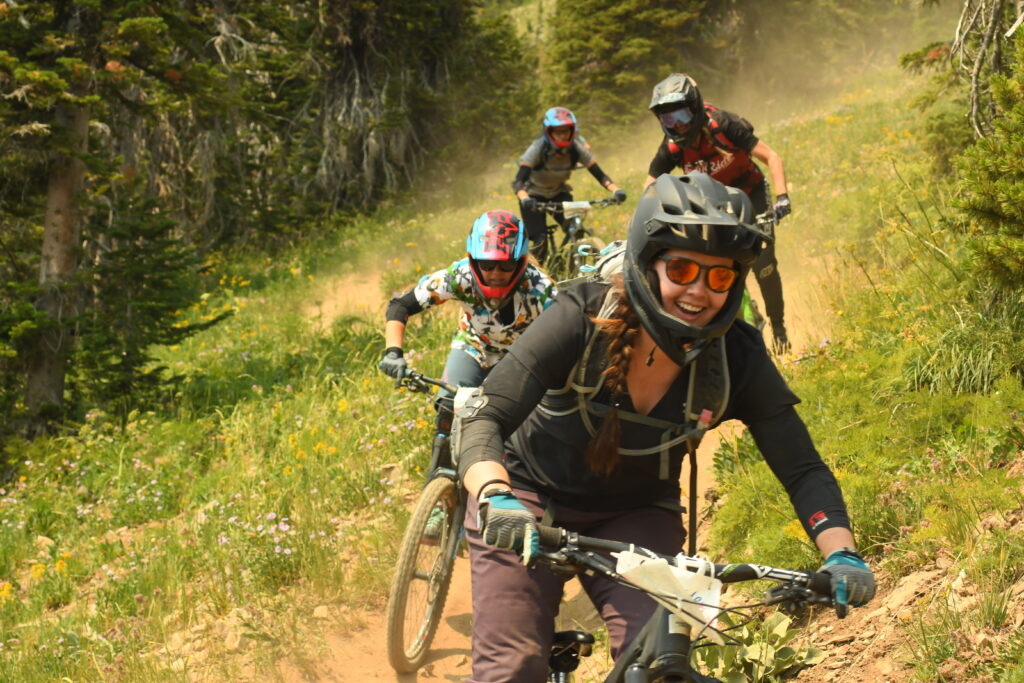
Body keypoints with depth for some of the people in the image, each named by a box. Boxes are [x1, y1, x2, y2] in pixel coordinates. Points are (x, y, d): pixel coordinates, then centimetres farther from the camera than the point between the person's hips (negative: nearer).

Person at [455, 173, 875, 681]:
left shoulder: (738, 358, -17)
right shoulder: (583, 317, -24)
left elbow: (803, 470, -15)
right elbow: (482, 419, -29)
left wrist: (840, 554, -33)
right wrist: (494, 498, -50)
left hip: (635, 516, 2)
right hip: (531, 498, -2)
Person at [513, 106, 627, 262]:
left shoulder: (576, 149, -20)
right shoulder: (537, 149, -29)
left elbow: (599, 174, -22)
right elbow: (519, 180, -37)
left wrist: (616, 190, -41)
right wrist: (525, 199, -58)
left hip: (558, 192, 3)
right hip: (534, 195, -3)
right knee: (540, 243, -17)